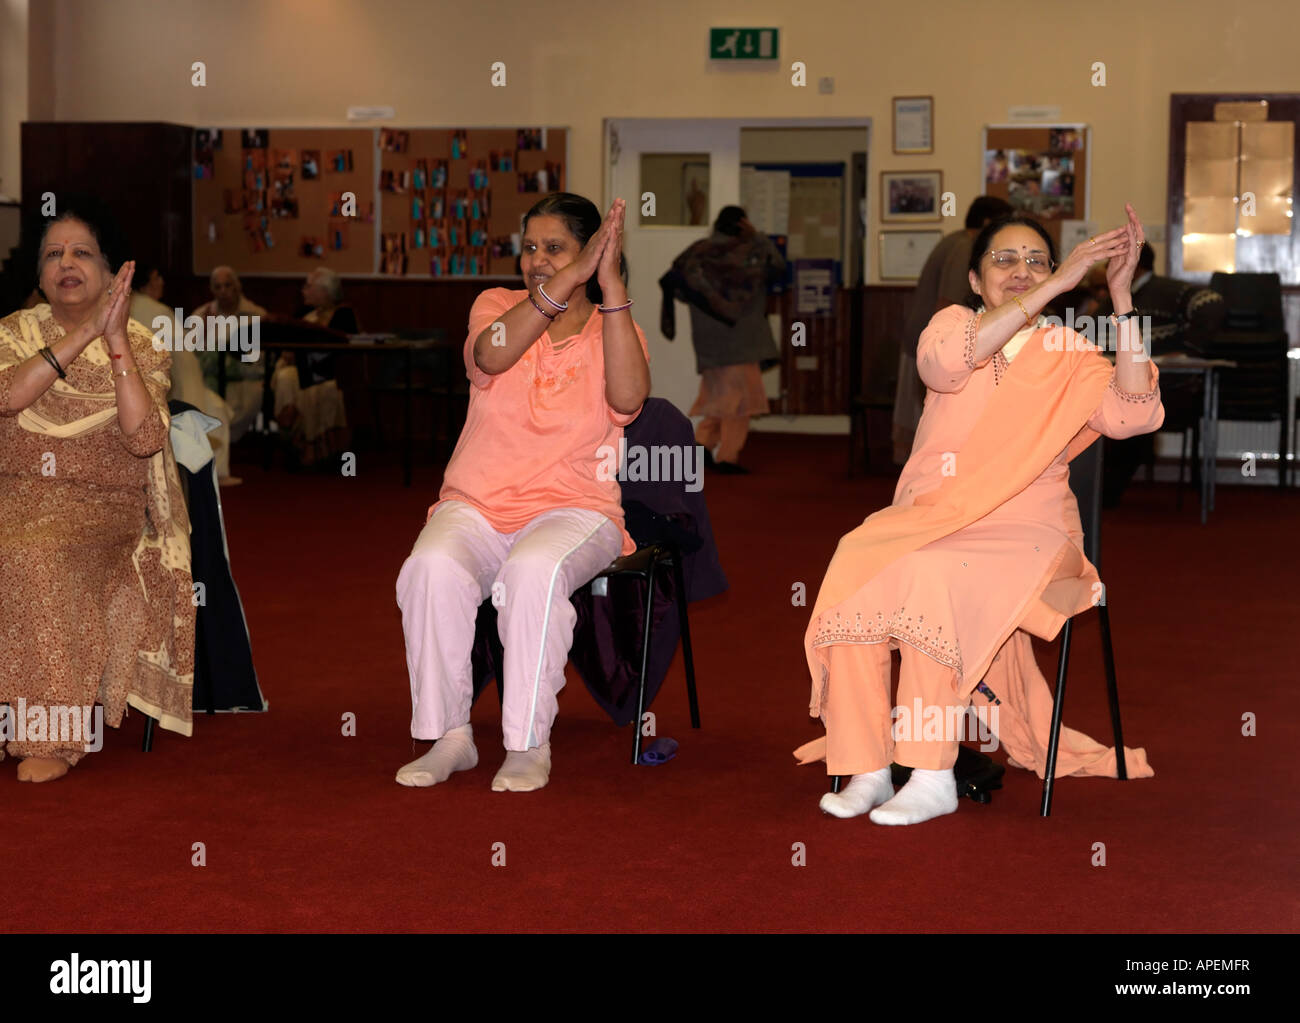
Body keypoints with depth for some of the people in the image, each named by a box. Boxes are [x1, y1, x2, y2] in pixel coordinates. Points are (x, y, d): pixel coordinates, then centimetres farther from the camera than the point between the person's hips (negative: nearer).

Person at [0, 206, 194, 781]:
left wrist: (116, 339, -17)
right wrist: (83, 332, -17)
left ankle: (54, 737, -24)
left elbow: (145, 439, -15)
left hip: (102, 510, -2)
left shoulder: (140, 348, 4)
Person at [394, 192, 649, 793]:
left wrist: (612, 286, -17)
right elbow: (491, 355, -16)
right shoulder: (498, 305, 10)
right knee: (433, 566, -31)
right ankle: (449, 737, -19)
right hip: (476, 504, 2)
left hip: (575, 508, -1)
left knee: (534, 570, -35)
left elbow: (627, 398, -17)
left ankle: (529, 745, -24)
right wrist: (573, 277, -22)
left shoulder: (614, 330, 7)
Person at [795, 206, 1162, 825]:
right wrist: (1057, 285, -20)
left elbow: (1132, 415, -11)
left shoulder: (1069, 354, 8)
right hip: (924, 518, 2)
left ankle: (933, 777, -25)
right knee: (851, 573, -27)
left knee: (930, 576, -32)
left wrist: (1121, 297, -16)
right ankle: (866, 769, -17)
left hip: (1025, 534, -2)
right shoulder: (954, 321, 9)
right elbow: (945, 362, -17)